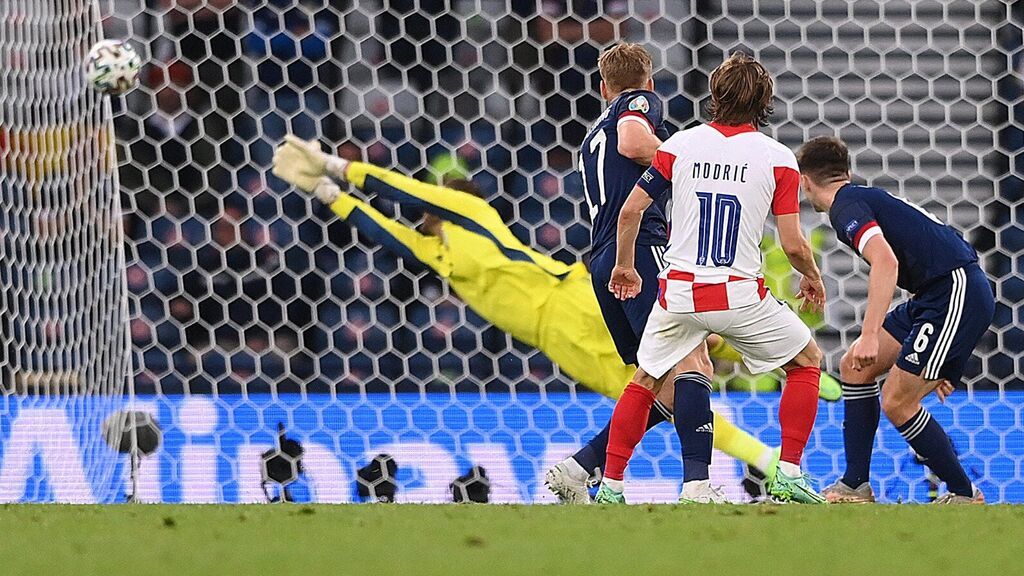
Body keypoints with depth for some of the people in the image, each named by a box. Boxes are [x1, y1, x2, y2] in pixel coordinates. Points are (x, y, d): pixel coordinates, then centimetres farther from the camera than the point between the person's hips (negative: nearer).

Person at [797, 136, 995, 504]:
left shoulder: (847, 207, -8)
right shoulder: (867, 199, 23)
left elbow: (886, 262, -27)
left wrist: (870, 335, -31)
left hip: (957, 292, -10)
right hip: (934, 294, 10)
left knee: (897, 402, -7)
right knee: (855, 367, 11)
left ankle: (964, 495, 6)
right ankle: (855, 487, 14)